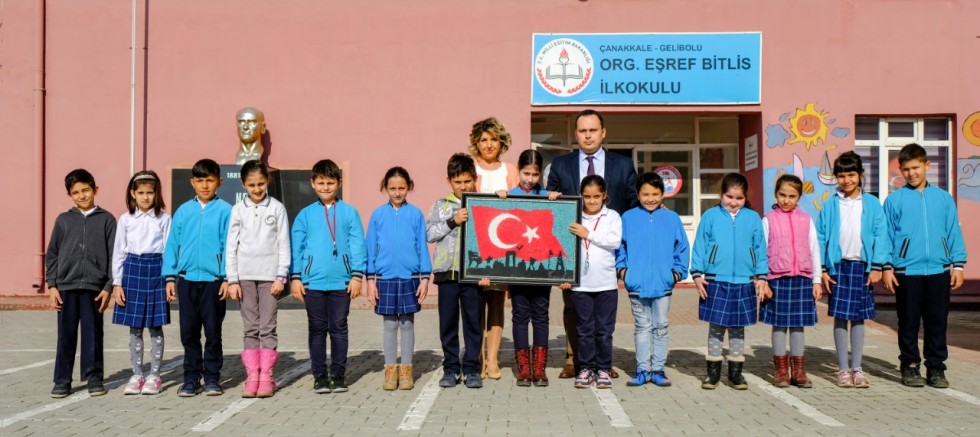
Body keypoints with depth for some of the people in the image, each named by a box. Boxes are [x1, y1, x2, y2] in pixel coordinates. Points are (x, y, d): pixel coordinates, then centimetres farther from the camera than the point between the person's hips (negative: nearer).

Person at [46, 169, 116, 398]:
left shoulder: (106, 219, 3)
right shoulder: (63, 220, 9)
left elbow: (113, 255, 1)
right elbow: (52, 255, 10)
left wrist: (108, 287, -4)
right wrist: (52, 285, 2)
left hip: (94, 287, -2)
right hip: (66, 286, 2)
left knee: (93, 335, 4)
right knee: (66, 336, 6)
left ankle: (94, 378, 15)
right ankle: (62, 380, 15)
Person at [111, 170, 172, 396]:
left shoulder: (164, 218, 2)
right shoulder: (125, 219, 6)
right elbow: (118, 252, 7)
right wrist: (117, 283, 2)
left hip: (156, 270, -2)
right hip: (132, 269, 2)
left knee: (155, 326, 3)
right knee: (134, 328, 7)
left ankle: (154, 376, 12)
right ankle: (137, 375, 17)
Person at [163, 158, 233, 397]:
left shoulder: (224, 210, -4)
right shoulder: (183, 211, 5)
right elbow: (172, 244, 8)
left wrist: (228, 278, -9)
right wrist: (170, 276, 3)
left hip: (214, 280, -3)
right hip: (187, 280, 3)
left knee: (213, 332, 6)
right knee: (189, 333, 9)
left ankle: (212, 378, 17)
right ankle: (191, 378, 19)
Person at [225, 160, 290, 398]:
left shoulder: (277, 208, 1)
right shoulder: (238, 209, 5)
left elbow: (284, 244, 1)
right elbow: (231, 247, 5)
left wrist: (281, 277, -5)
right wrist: (232, 280, 0)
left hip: (269, 276, -1)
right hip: (245, 276, 2)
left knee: (268, 327, 1)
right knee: (250, 328, 5)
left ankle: (266, 376, 6)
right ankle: (252, 376, 8)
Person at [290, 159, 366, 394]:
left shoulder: (349, 212, 1)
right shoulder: (305, 215, 5)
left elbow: (357, 245, 0)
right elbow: (297, 247, 6)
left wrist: (357, 275, -5)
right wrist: (295, 277, 1)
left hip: (341, 281, -1)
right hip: (313, 282, 1)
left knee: (339, 329, 7)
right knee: (317, 330, 8)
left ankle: (339, 375, 17)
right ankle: (320, 376, 17)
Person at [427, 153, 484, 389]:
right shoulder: (441, 205, 10)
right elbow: (429, 233, 0)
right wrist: (453, 221, -10)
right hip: (447, 272, 1)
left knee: (473, 321, 4)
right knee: (448, 322, 7)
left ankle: (471, 369, 14)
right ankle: (451, 368, 17)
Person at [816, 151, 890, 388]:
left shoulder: (872, 204, 2)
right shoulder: (830, 205, 2)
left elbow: (880, 235, 1)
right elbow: (821, 238, 1)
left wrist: (877, 266, -5)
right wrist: (823, 269, -3)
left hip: (862, 266, 0)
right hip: (838, 266, 0)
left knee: (858, 317, 7)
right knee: (840, 317, 3)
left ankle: (856, 368, 15)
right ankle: (843, 369, 11)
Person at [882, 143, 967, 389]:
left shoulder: (943, 198, 8)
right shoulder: (894, 200, 1)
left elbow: (954, 232, 9)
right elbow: (887, 235, 2)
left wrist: (958, 264, 5)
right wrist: (887, 267, -2)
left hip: (939, 270, 2)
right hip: (907, 271, -2)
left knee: (937, 321, 7)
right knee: (909, 322, 6)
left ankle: (936, 367, 17)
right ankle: (910, 366, 17)